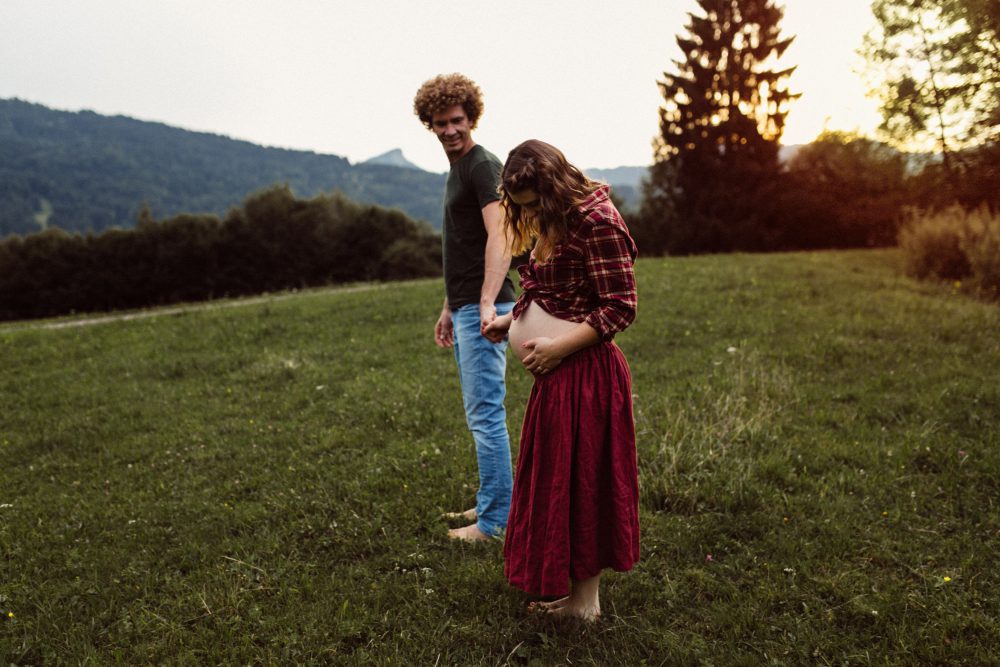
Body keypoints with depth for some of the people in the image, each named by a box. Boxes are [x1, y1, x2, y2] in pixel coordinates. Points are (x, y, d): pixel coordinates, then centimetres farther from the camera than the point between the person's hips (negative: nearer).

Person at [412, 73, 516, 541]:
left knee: (485, 414, -6)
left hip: (483, 309, -10)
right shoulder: (455, 170, 20)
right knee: (479, 414, 15)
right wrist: (448, 309, 24)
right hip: (463, 308, 10)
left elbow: (498, 236, -23)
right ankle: (489, 503, 27)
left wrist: (488, 302, -35)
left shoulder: (483, 166, -10)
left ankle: (496, 519, 3)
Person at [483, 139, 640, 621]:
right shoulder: (555, 223, 12)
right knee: (556, 476, 17)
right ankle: (564, 586, 32)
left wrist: (558, 346, -23)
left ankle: (584, 600, 21)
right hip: (557, 371, 10)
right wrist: (512, 320, 6)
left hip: (584, 373, -10)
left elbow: (620, 308, -20)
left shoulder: (596, 223, -18)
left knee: (579, 480, 3)